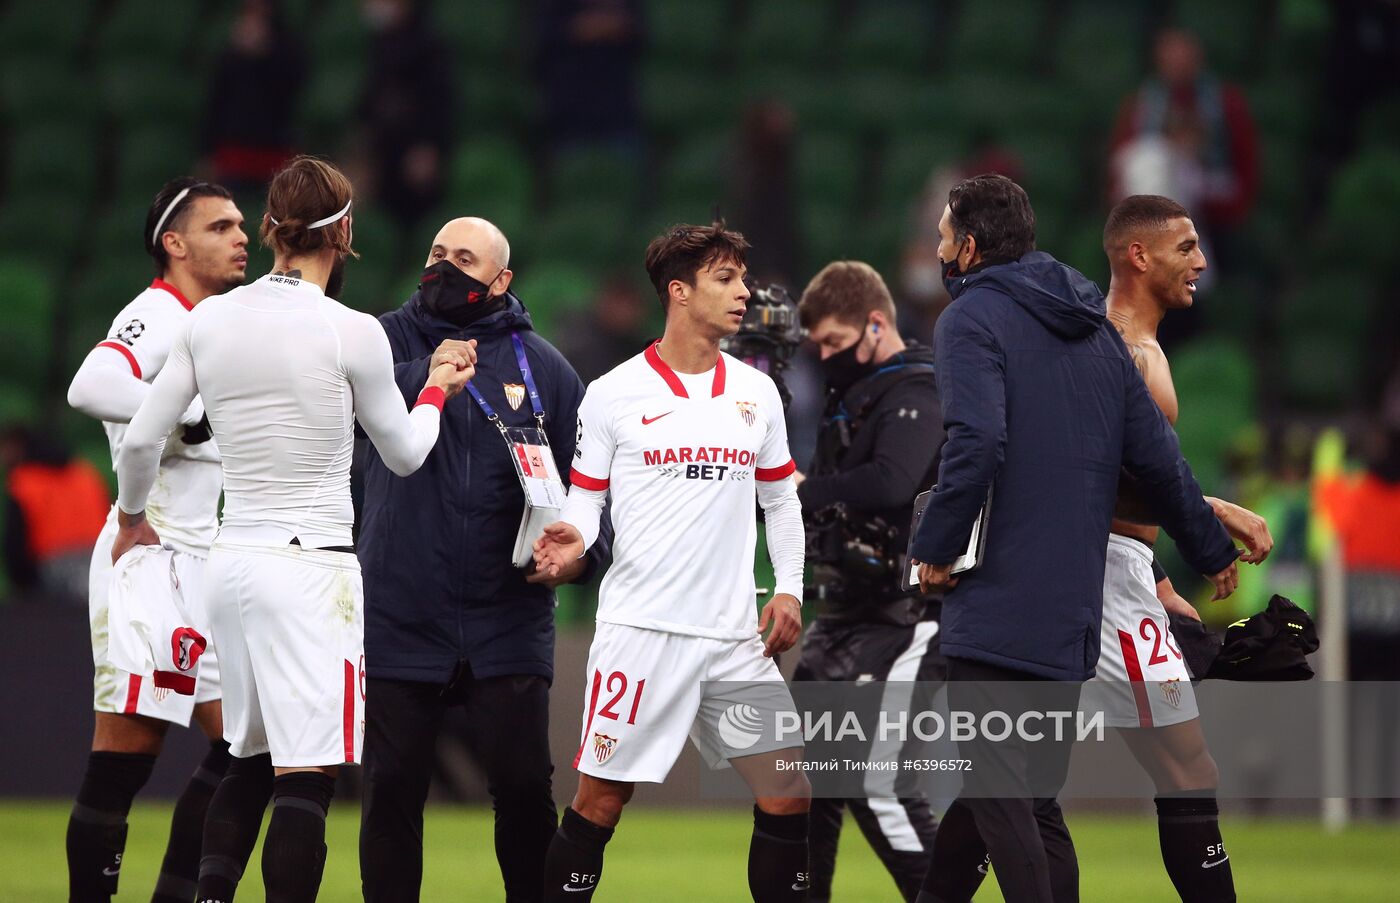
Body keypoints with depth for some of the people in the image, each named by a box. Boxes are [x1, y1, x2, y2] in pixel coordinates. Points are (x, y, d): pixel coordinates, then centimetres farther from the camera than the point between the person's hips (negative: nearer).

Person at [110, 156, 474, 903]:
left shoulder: (209, 321, 4)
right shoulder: (352, 334, -10)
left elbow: (140, 441, 9)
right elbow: (403, 453, 4)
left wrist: (132, 516, 29)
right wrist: (437, 389, 24)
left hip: (232, 559, 6)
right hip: (311, 565, -6)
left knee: (250, 764, 18)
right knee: (307, 778, -7)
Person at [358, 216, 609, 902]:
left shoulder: (542, 367, 6)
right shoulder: (391, 341, 5)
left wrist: (582, 555, -9)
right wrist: (426, 375, -23)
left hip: (508, 626, 0)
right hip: (401, 616, 0)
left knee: (524, 788, -4)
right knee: (391, 790, 3)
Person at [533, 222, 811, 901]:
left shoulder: (756, 393, 11)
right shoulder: (613, 394, -1)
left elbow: (782, 498, 19)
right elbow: (586, 497, 4)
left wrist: (789, 590, 8)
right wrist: (573, 538, -17)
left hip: (735, 637, 4)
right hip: (640, 630, -4)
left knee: (788, 792, 0)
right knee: (601, 796, -4)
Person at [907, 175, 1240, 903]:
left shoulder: (972, 318, -7)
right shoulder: (1094, 329, 16)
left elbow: (976, 442, -23)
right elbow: (1156, 454, 16)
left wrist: (936, 547, -12)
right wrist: (1212, 551, 26)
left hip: (999, 602, -8)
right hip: (1073, 612, 8)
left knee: (996, 794, -7)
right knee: (1037, 801, 12)